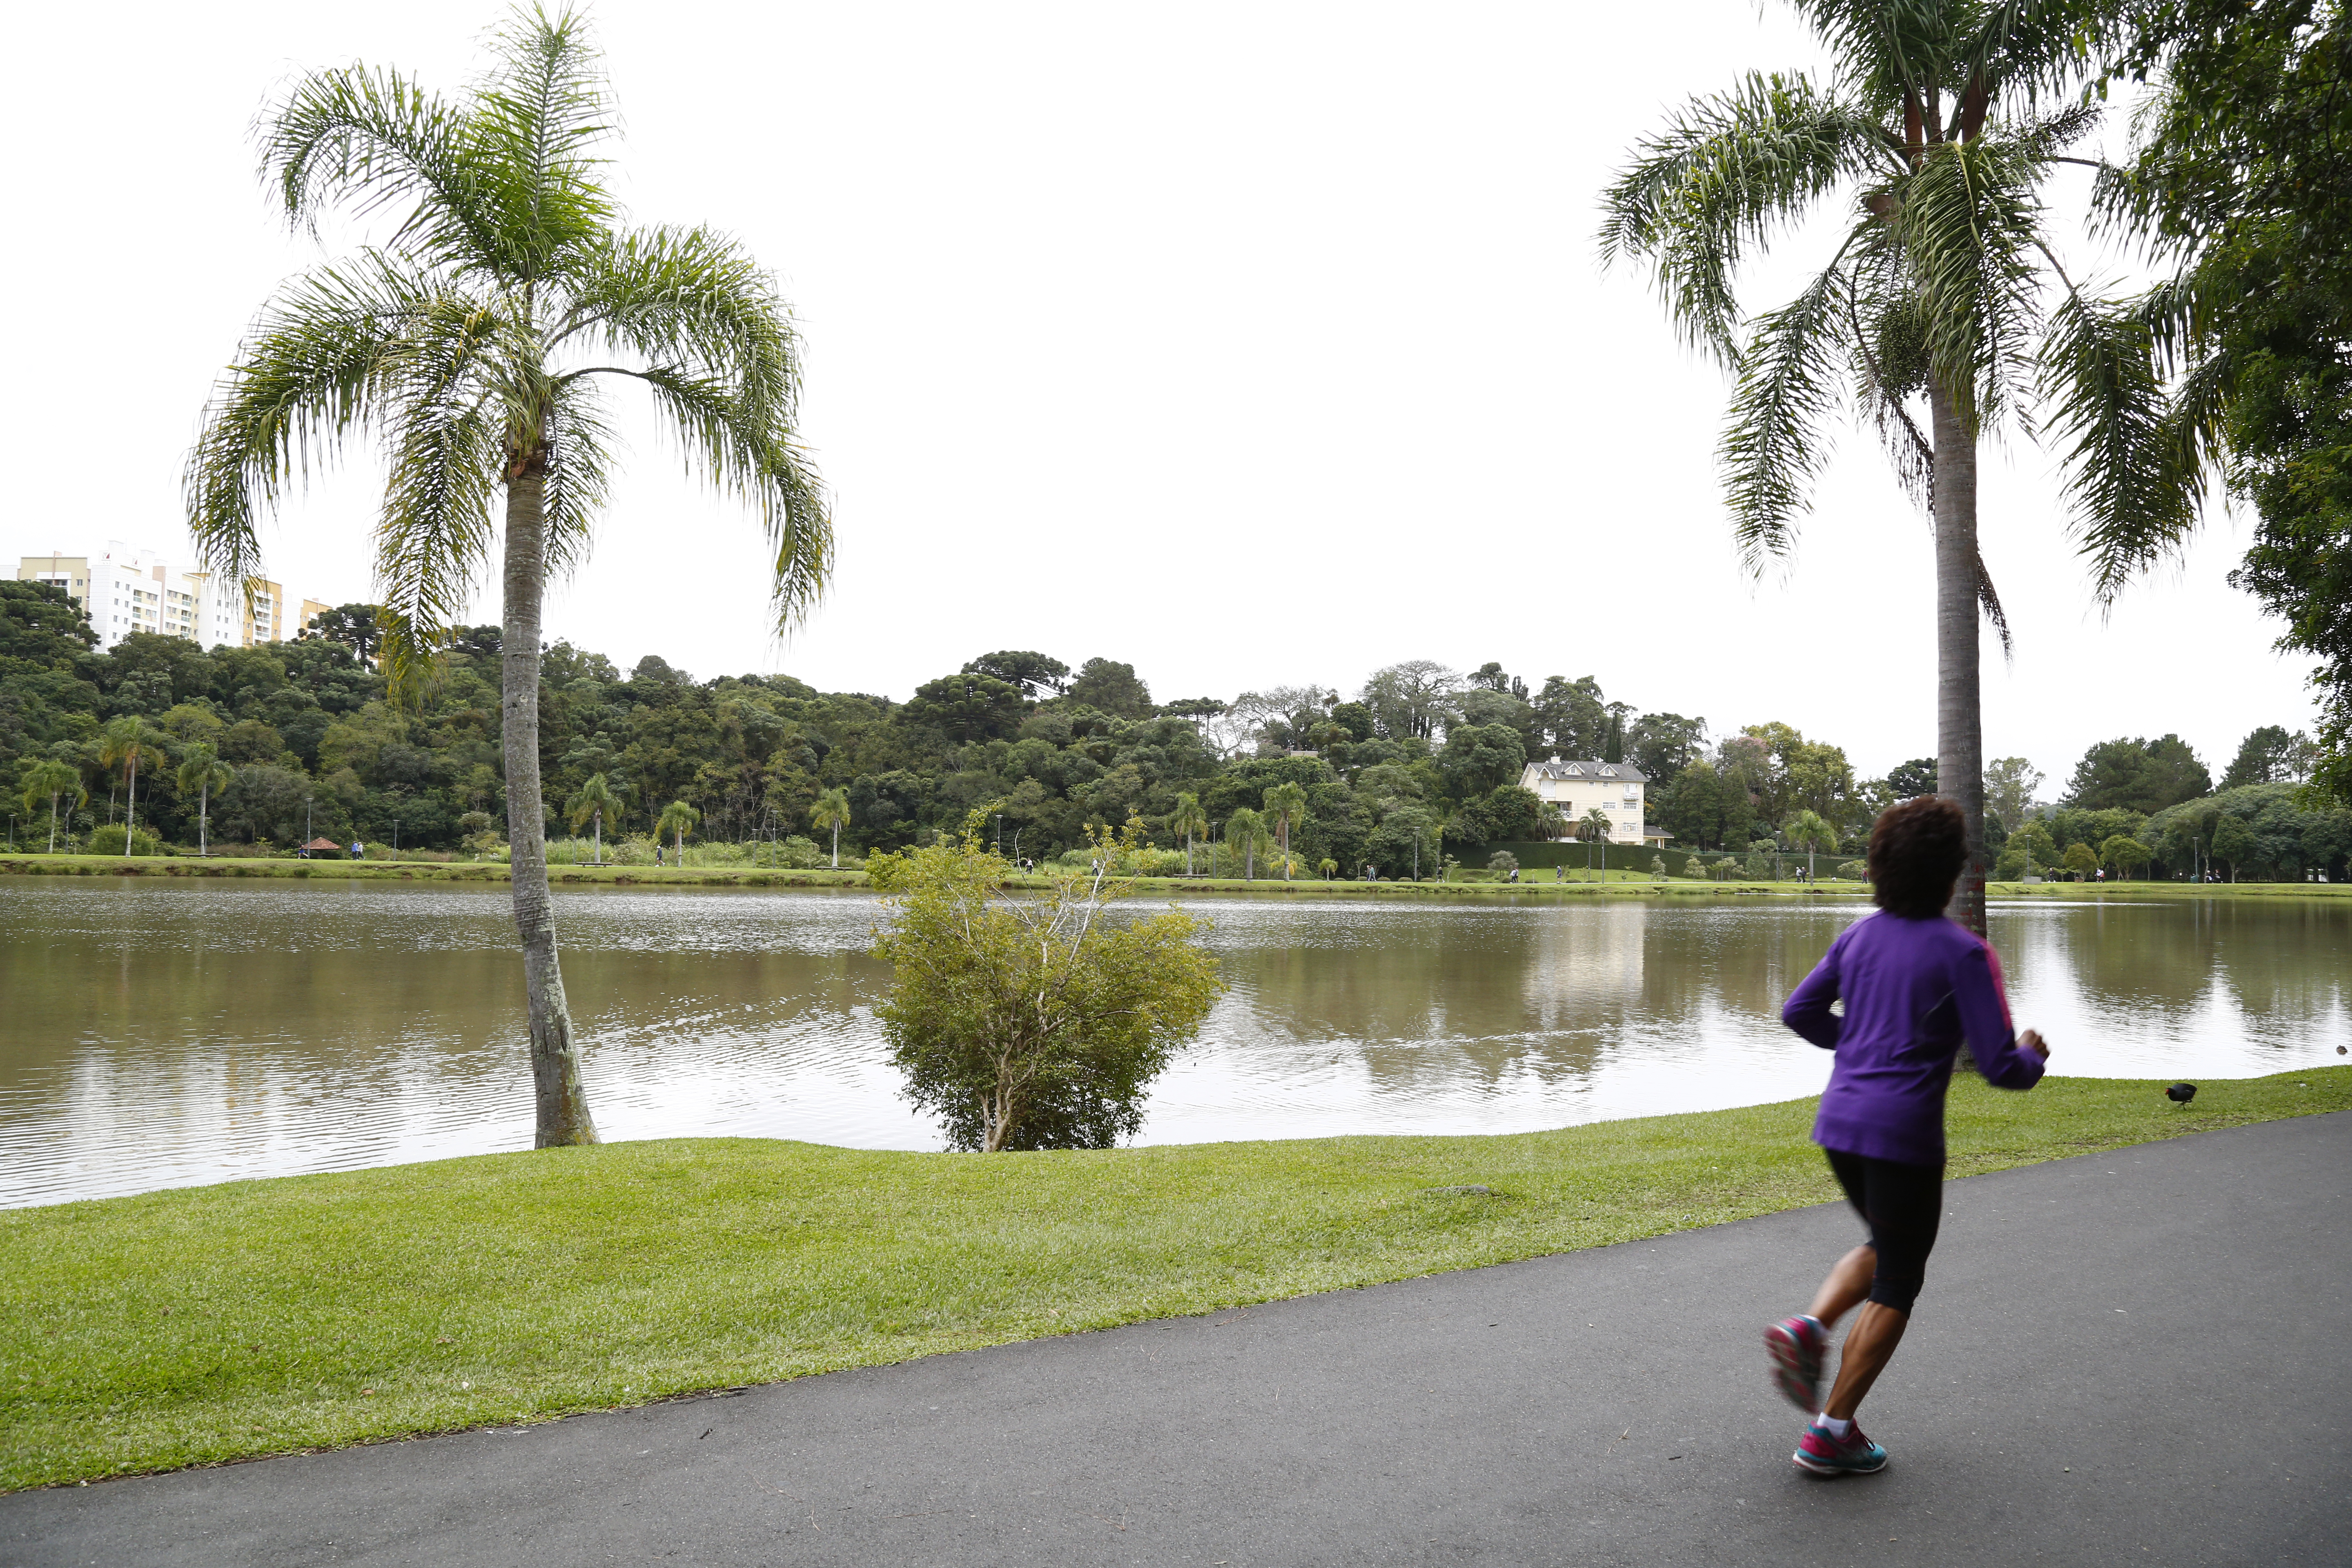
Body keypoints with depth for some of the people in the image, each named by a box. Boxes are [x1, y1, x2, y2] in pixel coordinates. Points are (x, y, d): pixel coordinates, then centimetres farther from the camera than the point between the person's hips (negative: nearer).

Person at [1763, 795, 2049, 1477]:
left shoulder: (1859, 935, 7)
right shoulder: (1965, 953, -10)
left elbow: (1799, 1012, 13)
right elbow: (2000, 1067, -12)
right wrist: (2033, 1057, 11)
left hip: (1839, 1118, 6)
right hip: (1903, 1131, -6)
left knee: (1885, 1248, 28)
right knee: (1895, 1288, 10)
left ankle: (1808, 1329, 5)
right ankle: (1831, 1432, 11)